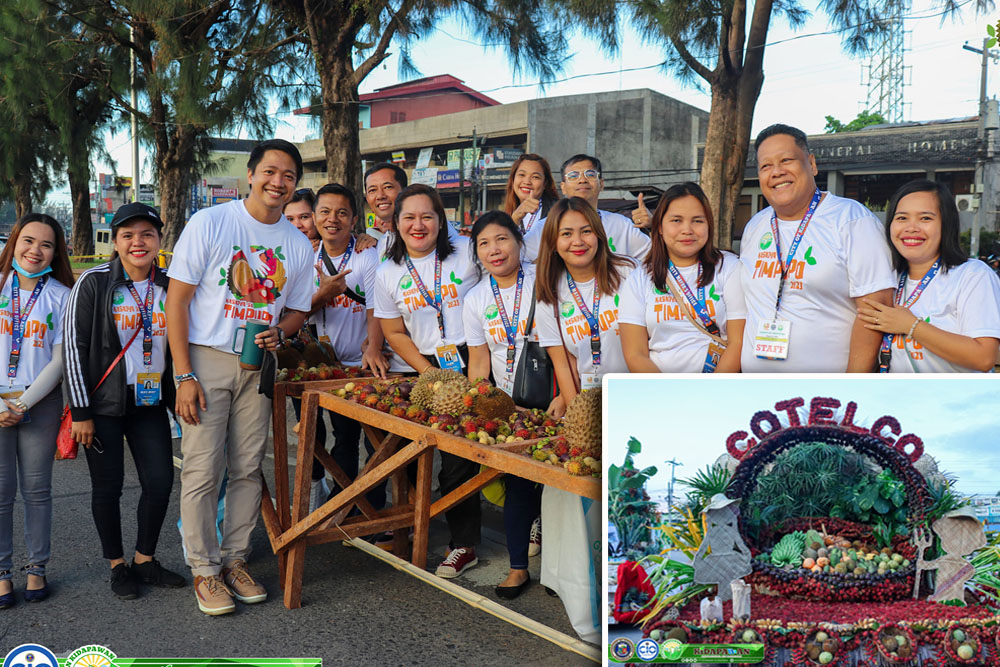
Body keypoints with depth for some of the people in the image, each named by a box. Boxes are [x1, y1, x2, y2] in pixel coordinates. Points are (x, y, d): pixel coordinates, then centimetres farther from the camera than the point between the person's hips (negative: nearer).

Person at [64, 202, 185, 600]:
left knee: (161, 482, 1)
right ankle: (118, 566, 22)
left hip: (151, 402, 4)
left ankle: (145, 560, 20)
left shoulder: (169, 286, 4)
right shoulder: (94, 284, -7)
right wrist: (81, 412, -11)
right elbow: (74, 348, -8)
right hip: (103, 404, -3)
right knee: (108, 486, 4)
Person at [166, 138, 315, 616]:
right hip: (207, 360, -4)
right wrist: (183, 375, -13)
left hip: (259, 366, 4)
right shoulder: (209, 223, -6)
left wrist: (280, 332, -9)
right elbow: (177, 299, -7)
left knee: (248, 468, 9)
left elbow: (297, 310, 16)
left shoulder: (298, 245, 7)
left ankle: (235, 559, 24)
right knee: (203, 470, -2)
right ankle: (205, 569, 12)